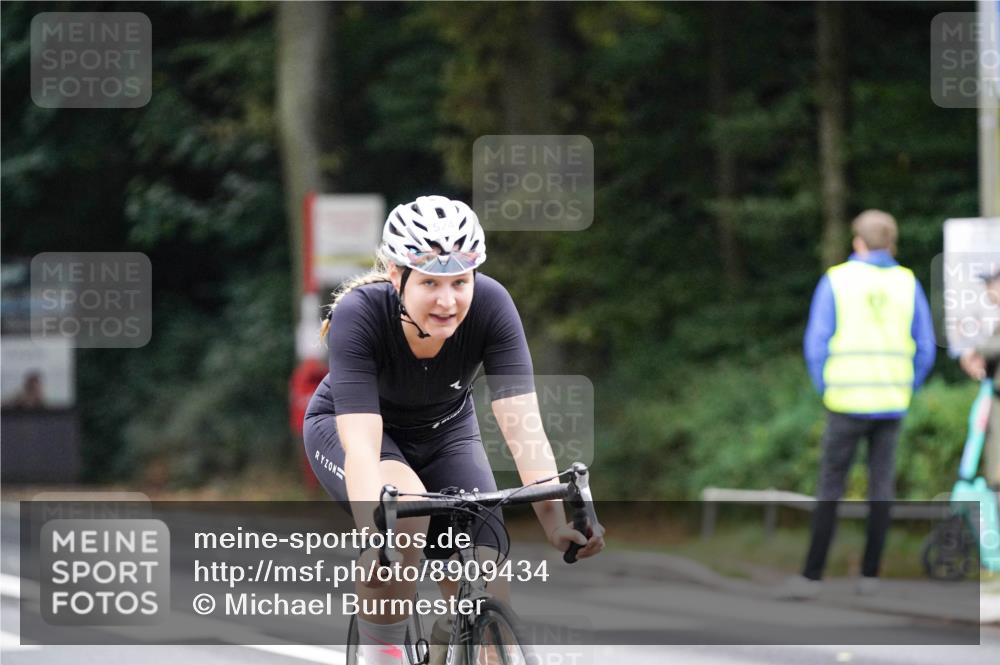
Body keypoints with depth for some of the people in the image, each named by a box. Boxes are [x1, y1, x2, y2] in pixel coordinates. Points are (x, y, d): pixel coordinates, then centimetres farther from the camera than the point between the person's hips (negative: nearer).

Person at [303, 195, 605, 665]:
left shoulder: (490, 306, -29)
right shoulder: (358, 314, -35)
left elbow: (521, 424, -34)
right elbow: (361, 443, -43)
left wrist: (555, 517, -47)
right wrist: (374, 528, -58)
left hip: (446, 432, 3)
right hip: (340, 428, -3)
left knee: (487, 600, -15)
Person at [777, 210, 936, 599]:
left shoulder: (836, 281, -3)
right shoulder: (907, 284, 4)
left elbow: (816, 344, -7)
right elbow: (925, 350, 5)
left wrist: (826, 391, 5)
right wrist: (903, 392, 14)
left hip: (847, 404, -2)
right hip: (892, 405, 3)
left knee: (830, 489, 1)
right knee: (880, 489, 8)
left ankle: (811, 576, -3)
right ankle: (869, 575, 8)